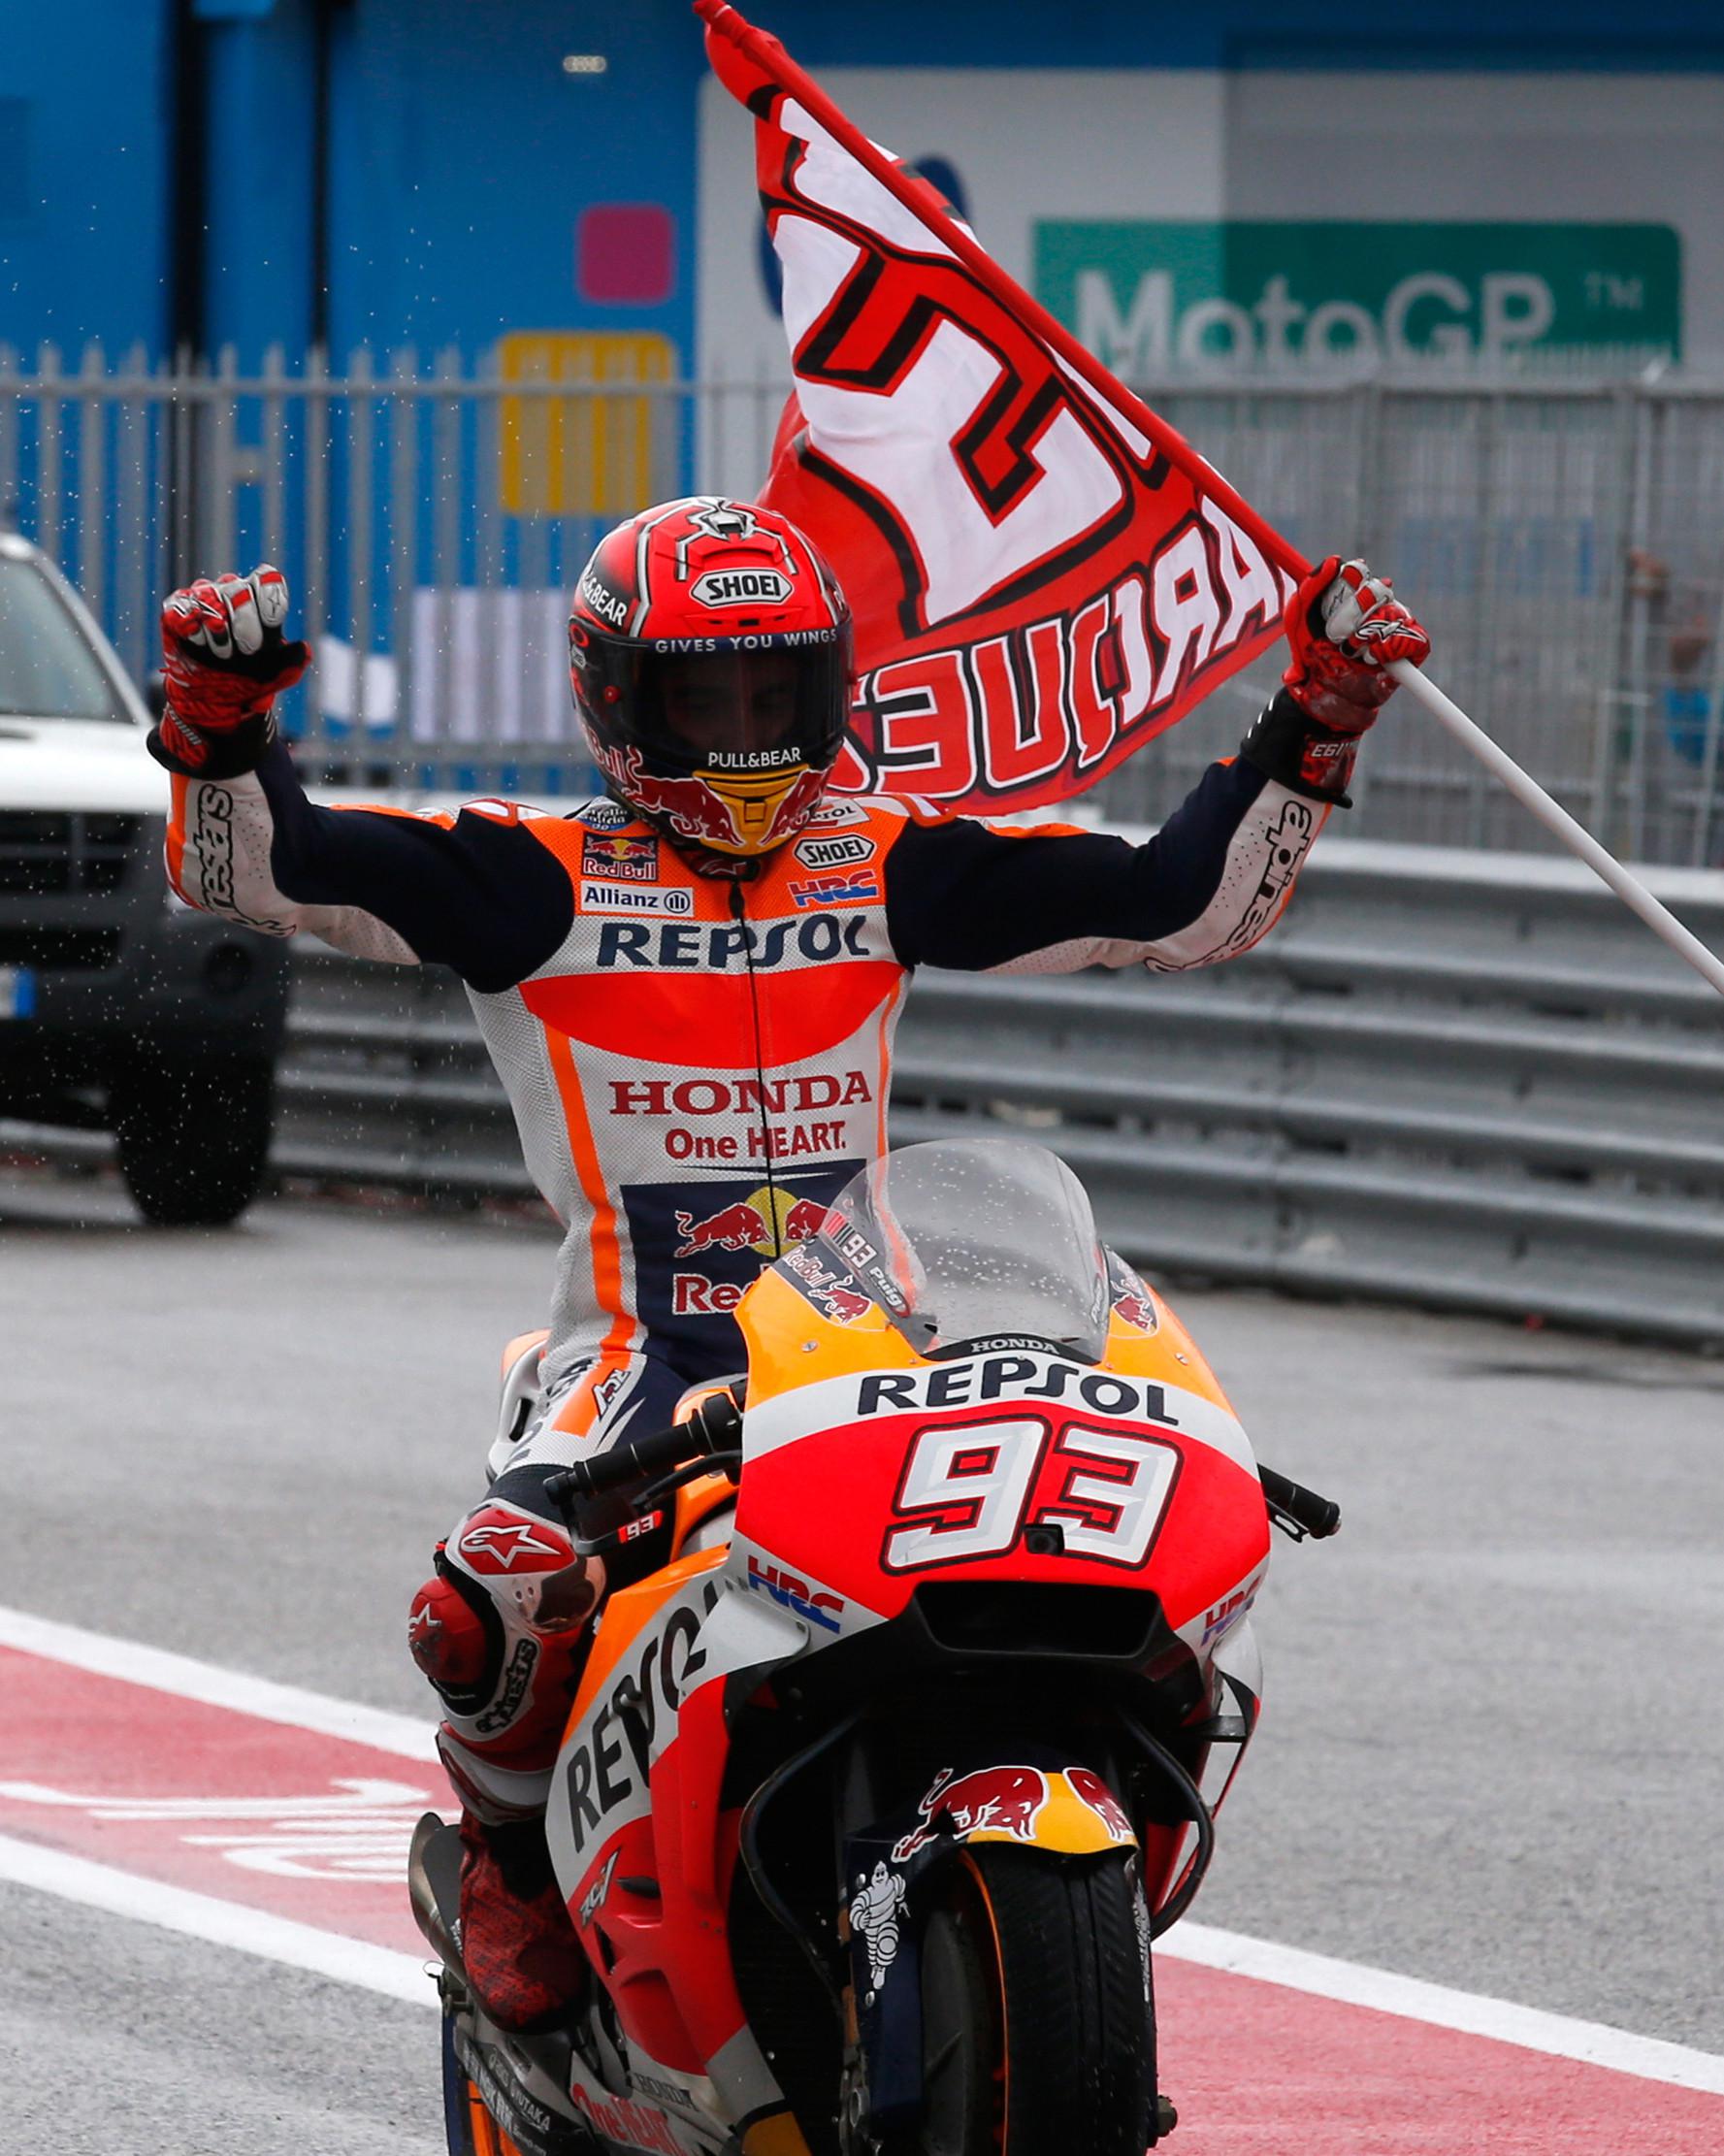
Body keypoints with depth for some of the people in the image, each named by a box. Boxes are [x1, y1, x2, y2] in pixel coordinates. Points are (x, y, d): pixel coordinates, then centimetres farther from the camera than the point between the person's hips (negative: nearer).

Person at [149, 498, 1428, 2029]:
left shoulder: (892, 868, 13)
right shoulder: (541, 880, 4)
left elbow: (1186, 900, 13)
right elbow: (254, 863, -4)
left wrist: (1315, 730, 4)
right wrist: (218, 716, -23)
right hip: (638, 1353, -3)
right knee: (504, 1599, -32)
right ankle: (514, 1844, 3)